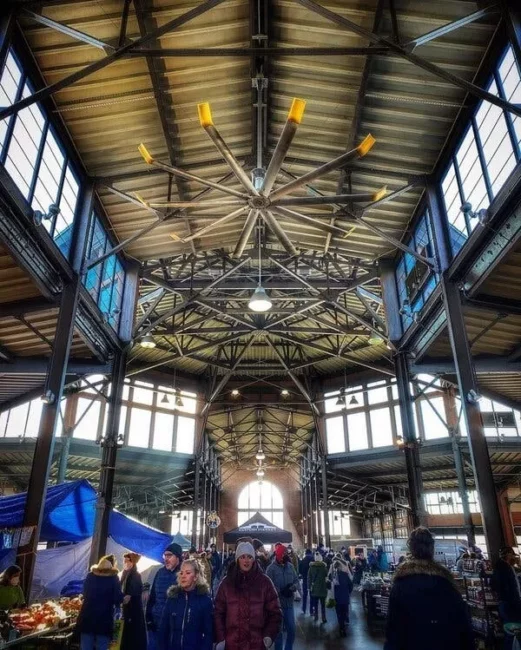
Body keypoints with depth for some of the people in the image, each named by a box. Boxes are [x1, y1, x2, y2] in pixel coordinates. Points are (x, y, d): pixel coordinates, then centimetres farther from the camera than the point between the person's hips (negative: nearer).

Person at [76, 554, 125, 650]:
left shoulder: (90, 576, 5)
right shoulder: (113, 578, -4)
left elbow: (85, 594, 16)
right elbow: (118, 599, -8)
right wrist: (124, 600, 11)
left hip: (87, 617, 3)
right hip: (104, 619, -3)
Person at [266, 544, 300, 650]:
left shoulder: (290, 566, 1)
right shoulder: (271, 568, -13)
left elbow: (296, 581, 5)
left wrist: (292, 587, -16)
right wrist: (281, 591, -22)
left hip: (289, 603, 4)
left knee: (291, 629, 13)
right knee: (279, 630, 9)